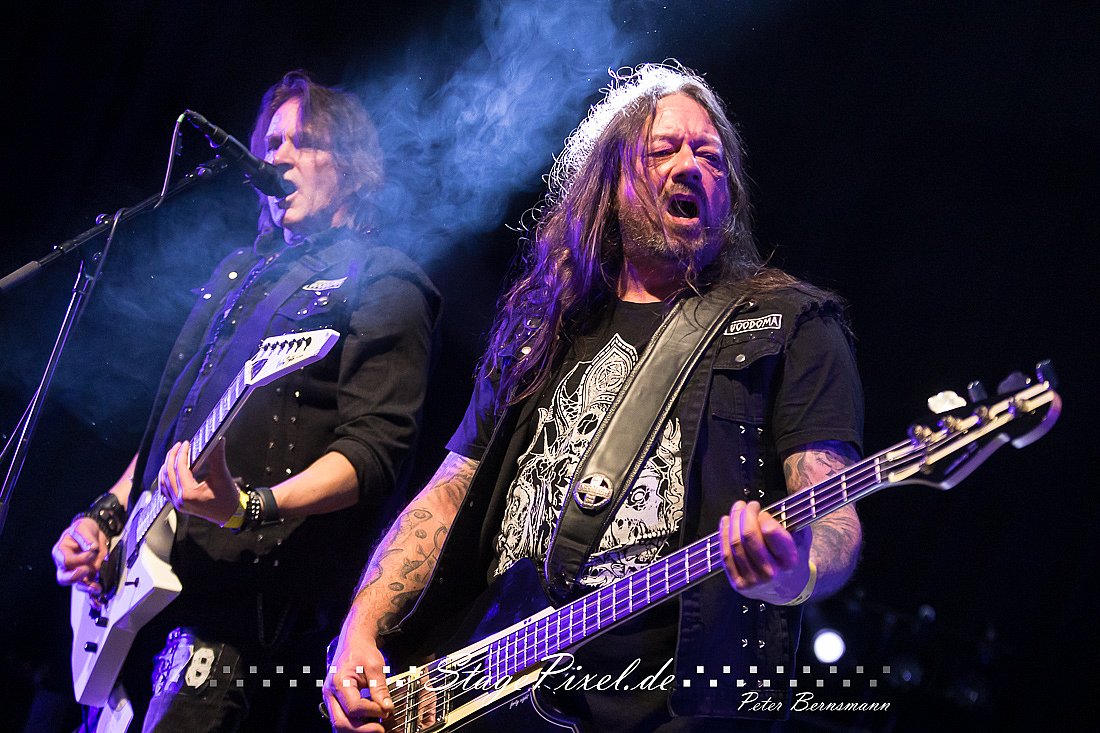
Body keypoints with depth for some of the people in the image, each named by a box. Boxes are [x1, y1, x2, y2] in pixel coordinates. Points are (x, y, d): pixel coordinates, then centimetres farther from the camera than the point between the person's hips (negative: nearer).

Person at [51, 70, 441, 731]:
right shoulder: (239, 273, 22)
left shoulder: (382, 286, -2)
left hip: (249, 594, -8)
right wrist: (107, 515, 13)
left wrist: (250, 507, -29)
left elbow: (374, 451, -14)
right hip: (144, 576, 8)